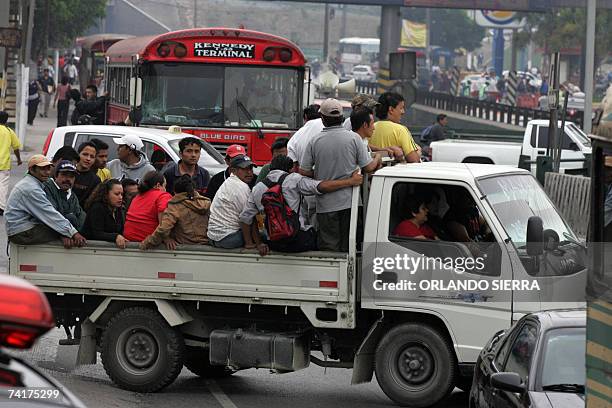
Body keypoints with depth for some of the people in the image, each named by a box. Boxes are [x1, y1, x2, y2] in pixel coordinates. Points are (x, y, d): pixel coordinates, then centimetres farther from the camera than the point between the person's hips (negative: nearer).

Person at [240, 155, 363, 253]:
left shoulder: (257, 188, 11)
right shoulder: (293, 179, -3)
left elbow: (245, 218, 12)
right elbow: (321, 186, -14)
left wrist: (249, 243, 23)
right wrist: (351, 181, -10)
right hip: (300, 241, -5)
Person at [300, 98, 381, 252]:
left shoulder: (315, 141, -4)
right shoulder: (354, 138, -6)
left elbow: (304, 171, -2)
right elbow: (368, 167, -4)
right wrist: (378, 158, 16)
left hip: (326, 205, 0)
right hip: (350, 201, 0)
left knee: (329, 247, 3)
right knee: (349, 249, 7)